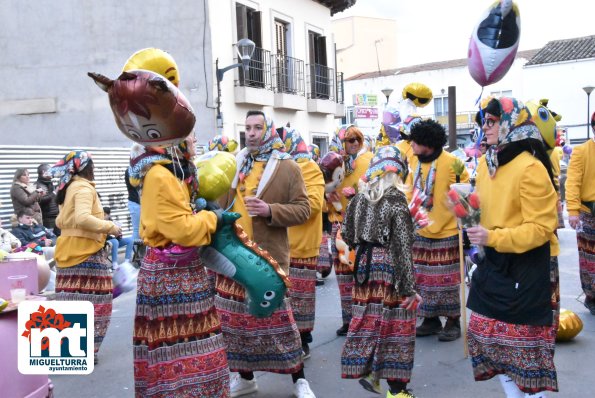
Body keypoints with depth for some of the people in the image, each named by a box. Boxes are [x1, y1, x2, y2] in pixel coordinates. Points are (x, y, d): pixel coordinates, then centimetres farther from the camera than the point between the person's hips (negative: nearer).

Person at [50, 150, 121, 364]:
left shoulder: (68, 188, 17)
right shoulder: (84, 187, -12)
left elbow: (60, 221, 22)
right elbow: (83, 218, -27)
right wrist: (109, 226, -19)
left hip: (68, 250, 9)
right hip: (85, 252, -9)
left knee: (72, 302, 13)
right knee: (92, 303, -2)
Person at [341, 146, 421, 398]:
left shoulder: (360, 197, 4)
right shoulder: (396, 200, -13)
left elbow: (347, 234, 10)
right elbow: (403, 246, -15)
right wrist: (409, 287, -13)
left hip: (364, 266, 6)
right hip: (389, 268, -5)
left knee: (368, 319, 15)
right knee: (393, 323, 2)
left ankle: (368, 372, 26)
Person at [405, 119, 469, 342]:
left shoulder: (451, 162, -16)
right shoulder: (414, 161, 2)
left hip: (446, 232, -6)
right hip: (420, 232, 6)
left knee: (447, 279, 4)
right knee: (423, 278, 12)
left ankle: (453, 321, 19)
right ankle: (431, 319, 26)